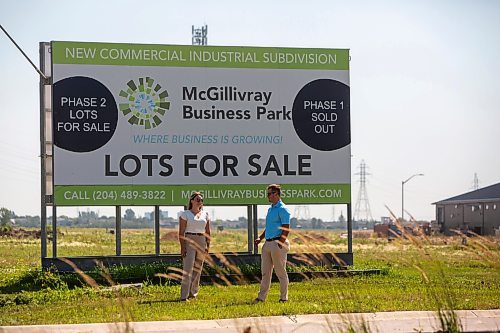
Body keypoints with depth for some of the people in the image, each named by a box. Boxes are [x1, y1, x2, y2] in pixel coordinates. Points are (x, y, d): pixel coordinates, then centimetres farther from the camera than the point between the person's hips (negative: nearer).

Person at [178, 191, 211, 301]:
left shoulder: (205, 214, 11)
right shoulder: (185, 214, -2)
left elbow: (208, 232, 13)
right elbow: (181, 232, -6)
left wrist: (208, 246, 5)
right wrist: (182, 247, -14)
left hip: (201, 243, 5)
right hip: (189, 242, -5)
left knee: (197, 269, 8)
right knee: (188, 269, -12)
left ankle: (193, 292, 20)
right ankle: (184, 295, -15)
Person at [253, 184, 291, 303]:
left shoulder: (282, 209, -10)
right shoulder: (270, 209, 18)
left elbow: (286, 229, -16)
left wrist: (280, 244, -21)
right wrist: (260, 238, 15)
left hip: (278, 243, -9)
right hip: (268, 244, 9)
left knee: (281, 272, -1)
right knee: (265, 271, 8)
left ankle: (284, 297, 6)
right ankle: (261, 297, 11)